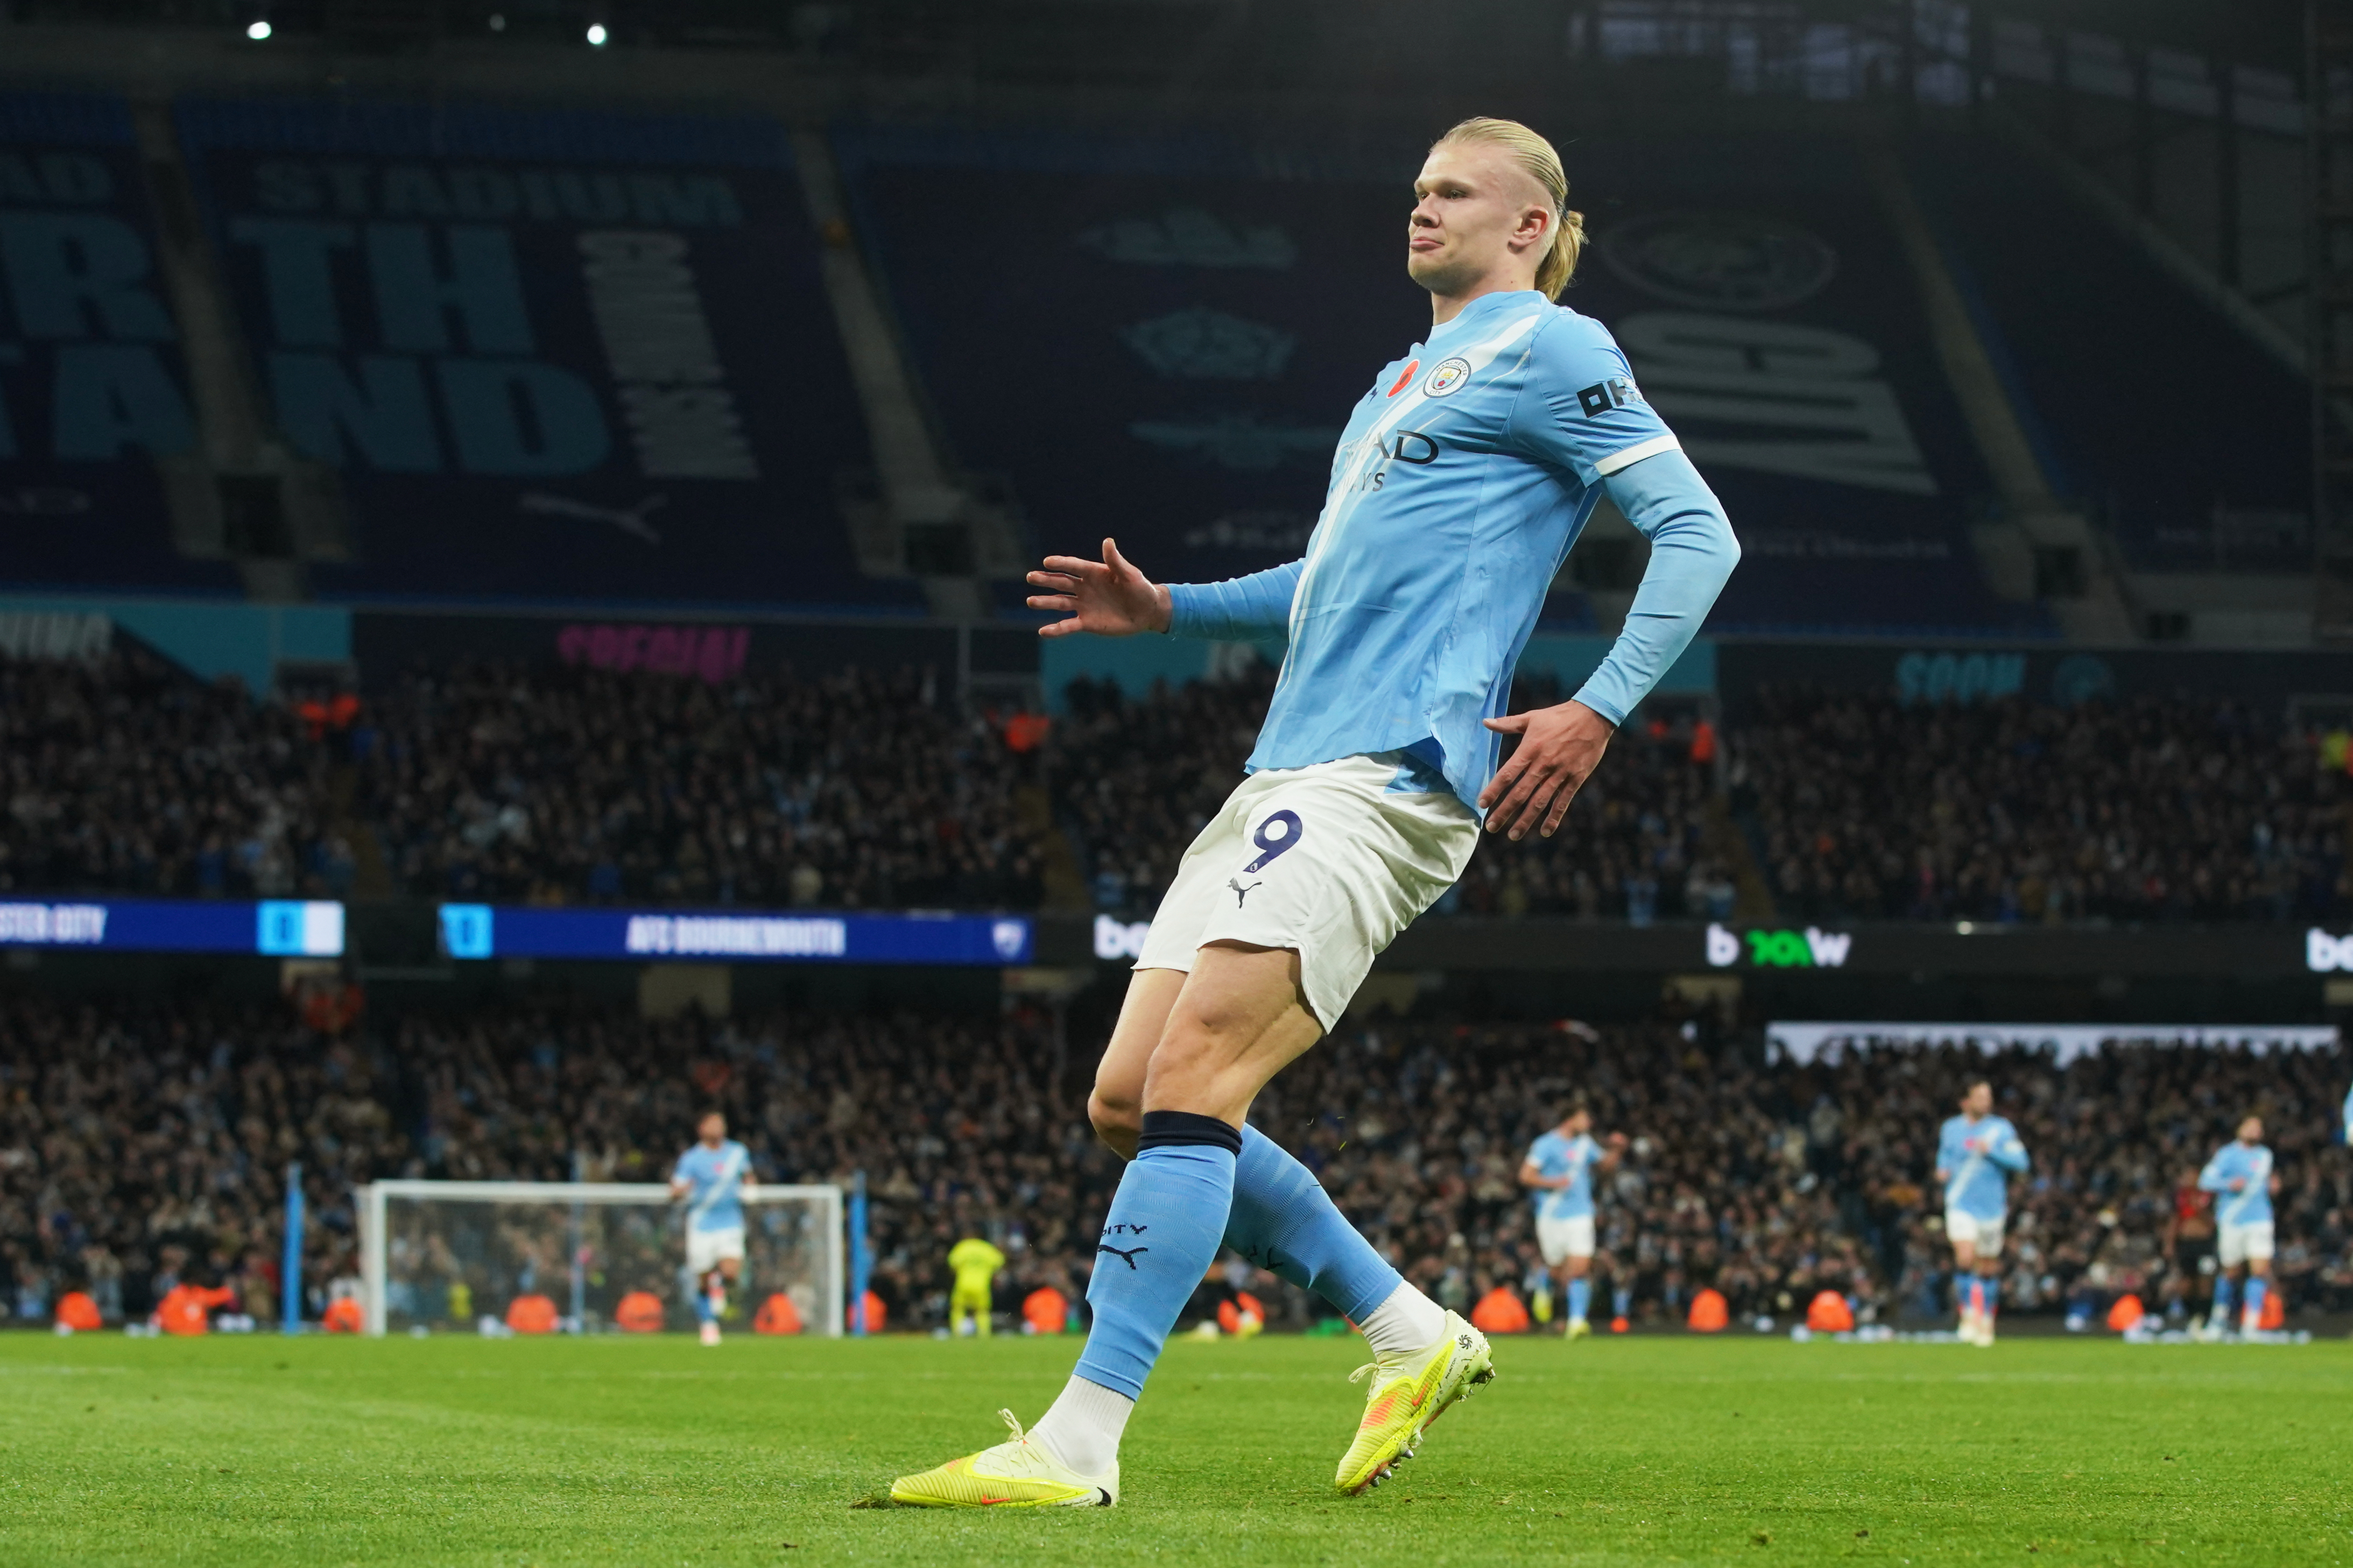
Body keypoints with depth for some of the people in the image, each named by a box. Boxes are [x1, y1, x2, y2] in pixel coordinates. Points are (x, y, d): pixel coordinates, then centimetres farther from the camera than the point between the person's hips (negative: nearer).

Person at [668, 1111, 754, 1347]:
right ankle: (709, 1325, 23)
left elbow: (747, 1175, 25)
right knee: (703, 1282, 1)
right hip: (702, 1224, -2)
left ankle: (720, 1283, 20)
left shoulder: (737, 1152, 5)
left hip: (730, 1223, 2)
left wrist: (748, 1189, 4)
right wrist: (680, 1190, -30)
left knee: (731, 1273, -17)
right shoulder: (691, 1159, -6)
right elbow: (675, 1194, -7)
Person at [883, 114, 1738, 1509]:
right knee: (1128, 1102, 4)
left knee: (1189, 1082, -21)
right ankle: (1415, 1340, 13)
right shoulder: (1403, 384, 28)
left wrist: (1597, 711, -18)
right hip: (1288, 775, 10)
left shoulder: (1548, 350, 0)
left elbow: (1698, 531, -7)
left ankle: (1078, 1445, -24)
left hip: (1386, 772, -10)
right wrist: (1168, 610, 28)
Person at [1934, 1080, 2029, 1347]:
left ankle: (1986, 1322, 25)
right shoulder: (1951, 1129, 5)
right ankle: (1968, 1315, -10)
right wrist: (1943, 1170, 1)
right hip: (1960, 1204, 0)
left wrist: (1991, 1151, -20)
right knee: (1965, 1258, -20)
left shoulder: (2001, 1129, -1)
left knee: (1988, 1267, 9)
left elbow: (2020, 1161, -7)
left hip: (1991, 1205, 0)